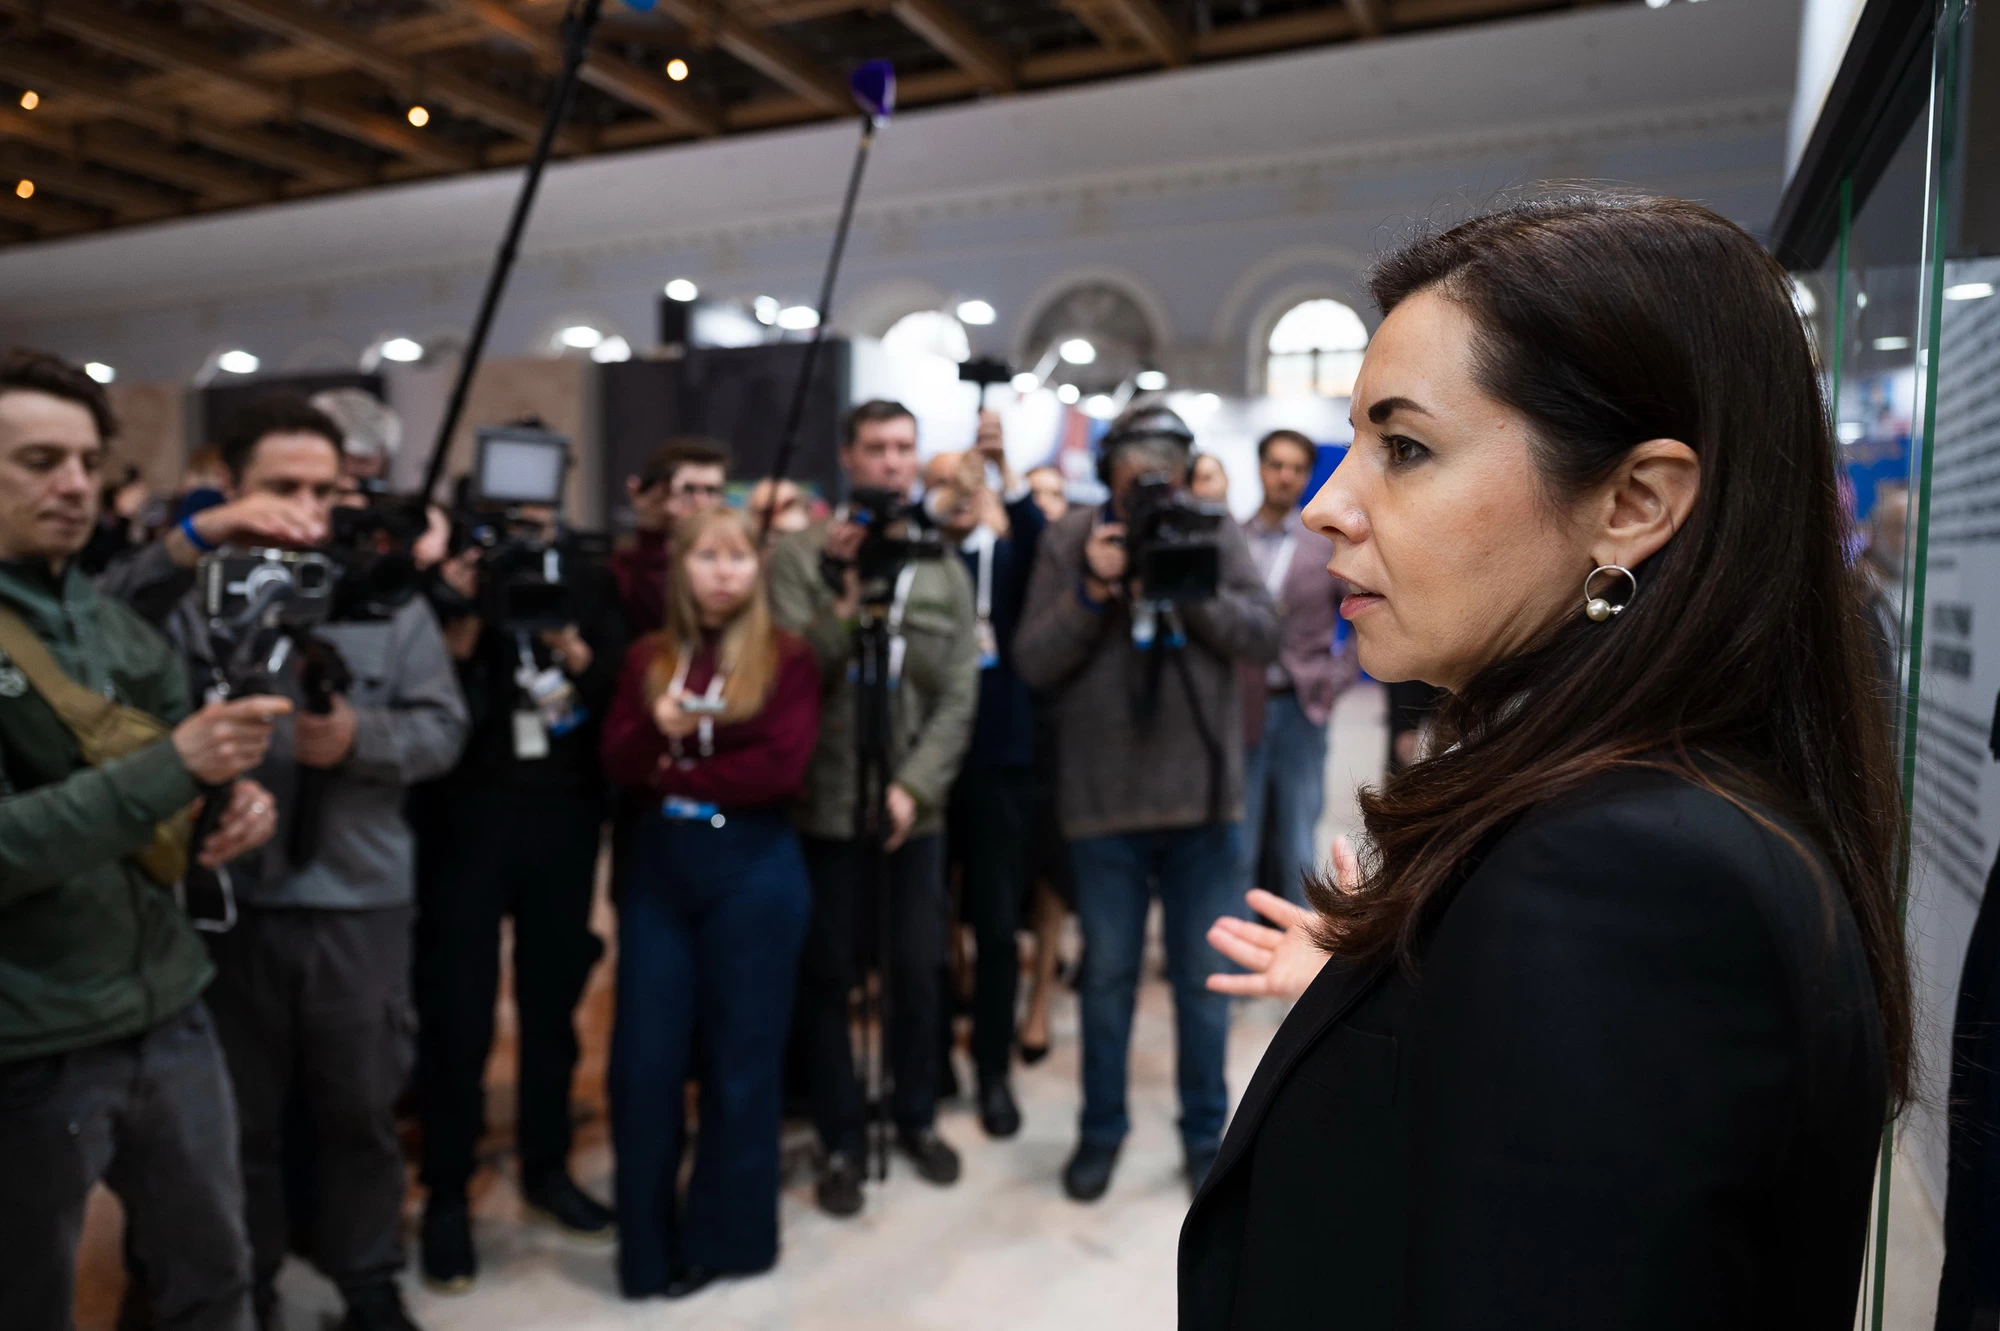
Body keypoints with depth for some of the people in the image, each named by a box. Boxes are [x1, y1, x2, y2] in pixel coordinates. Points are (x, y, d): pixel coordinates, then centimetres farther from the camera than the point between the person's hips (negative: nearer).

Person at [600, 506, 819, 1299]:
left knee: (741, 1060, 8)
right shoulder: (647, 659, 10)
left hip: (755, 871, -3)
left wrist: (678, 776, -7)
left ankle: (725, 1237, 24)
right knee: (644, 1061, 5)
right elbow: (618, 765, 2)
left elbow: (782, 768, -13)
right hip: (659, 867, 4)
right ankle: (649, 1245, 21)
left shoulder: (786, 658, -2)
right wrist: (655, 727, -18)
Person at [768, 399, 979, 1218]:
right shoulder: (799, 557, -4)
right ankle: (840, 1141, 24)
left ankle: (917, 1117, 33)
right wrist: (842, 593, -23)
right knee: (826, 978, 7)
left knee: (919, 970, 11)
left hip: (915, 807, 3)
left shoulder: (945, 570, 6)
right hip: (825, 806, -2)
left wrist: (913, 788, -9)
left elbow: (959, 698, 1)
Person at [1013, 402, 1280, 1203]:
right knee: (1108, 976, 14)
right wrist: (1092, 591, -19)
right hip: (1104, 804, 0)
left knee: (1203, 978, 13)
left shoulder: (1216, 535, 0)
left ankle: (1205, 1131, 31)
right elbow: (1032, 663, -6)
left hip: (1204, 801, 0)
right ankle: (1100, 1129, 32)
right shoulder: (1068, 543, -1)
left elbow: (1263, 637, -8)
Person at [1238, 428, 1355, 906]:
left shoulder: (1329, 545, 4)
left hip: (1300, 707, 1)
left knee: (1297, 853, 8)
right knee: (1237, 853, 4)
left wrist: (1339, 674, -2)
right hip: (1241, 709, 0)